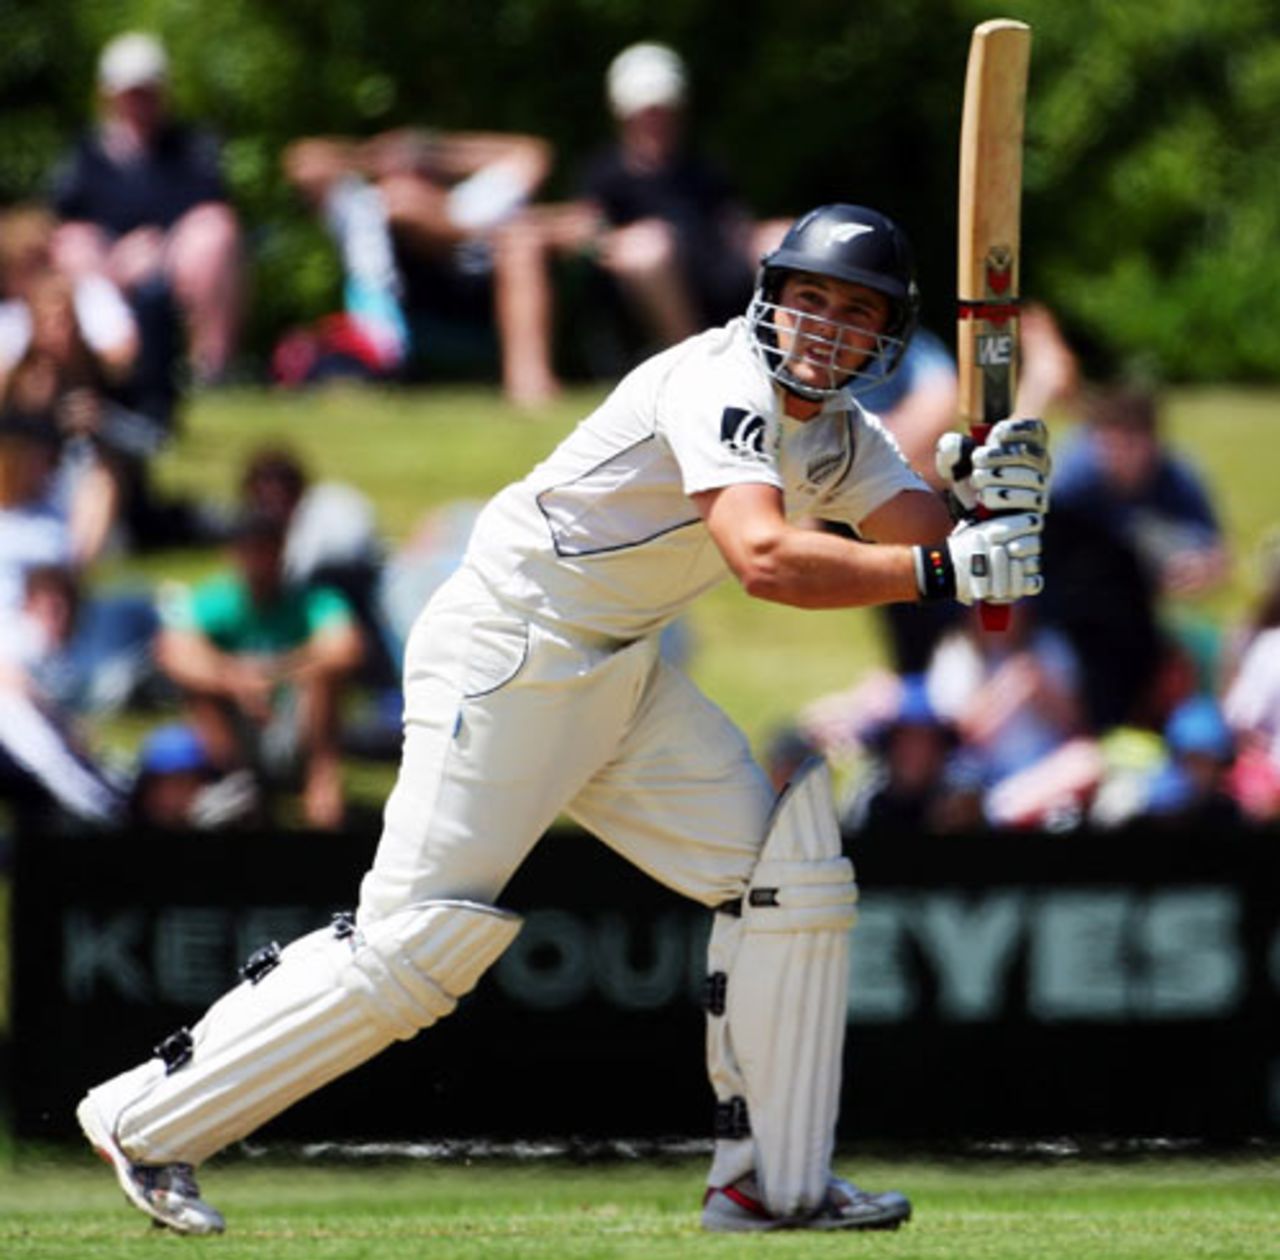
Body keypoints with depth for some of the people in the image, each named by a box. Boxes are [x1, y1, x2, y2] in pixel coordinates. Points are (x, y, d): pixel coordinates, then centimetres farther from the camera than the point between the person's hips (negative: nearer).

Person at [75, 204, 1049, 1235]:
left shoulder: (840, 435, 7)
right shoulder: (723, 382, -21)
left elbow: (932, 540, -3)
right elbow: (763, 558, -36)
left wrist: (1000, 498, -24)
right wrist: (945, 569, -40)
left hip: (623, 681, 9)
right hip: (505, 666, -9)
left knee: (791, 869, 0)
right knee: (419, 943, -12)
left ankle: (773, 1183, 6)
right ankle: (147, 1119, -1)